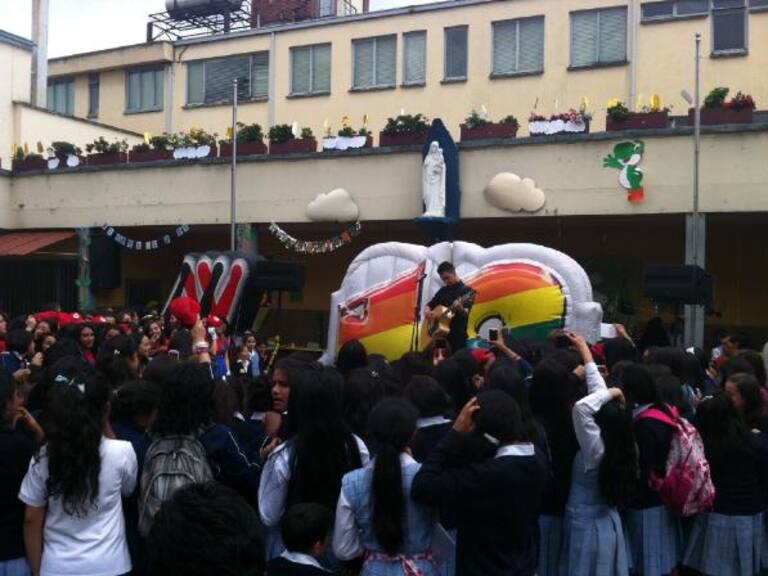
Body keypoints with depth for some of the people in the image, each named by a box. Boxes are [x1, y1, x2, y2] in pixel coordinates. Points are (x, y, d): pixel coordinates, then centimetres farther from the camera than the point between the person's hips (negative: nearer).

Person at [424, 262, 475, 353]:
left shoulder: (466, 290, -3)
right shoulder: (443, 290, 15)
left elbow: (466, 313, -14)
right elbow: (430, 305, 19)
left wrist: (460, 309, -37)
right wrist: (428, 312, -3)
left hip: (458, 335, -5)